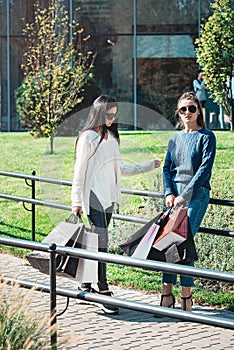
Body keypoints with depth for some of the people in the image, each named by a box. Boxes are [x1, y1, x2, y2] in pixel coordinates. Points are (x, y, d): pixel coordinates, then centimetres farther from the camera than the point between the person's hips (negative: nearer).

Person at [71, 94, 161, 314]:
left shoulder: (111, 138, 14)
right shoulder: (88, 138, -8)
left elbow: (120, 168, 21)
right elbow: (79, 172, -7)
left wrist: (150, 166, 21)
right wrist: (77, 202, -9)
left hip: (109, 197, 7)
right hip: (93, 196, -7)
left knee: (97, 242, 9)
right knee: (101, 241, -12)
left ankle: (87, 284, 19)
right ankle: (104, 291, -12)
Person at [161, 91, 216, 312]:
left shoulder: (206, 137, -1)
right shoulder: (175, 139, 16)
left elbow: (204, 169, -9)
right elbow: (167, 168, 16)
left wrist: (185, 195, -15)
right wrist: (169, 193, -1)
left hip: (196, 194, -5)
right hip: (175, 194, 5)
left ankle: (186, 297, -6)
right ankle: (167, 294, 3)